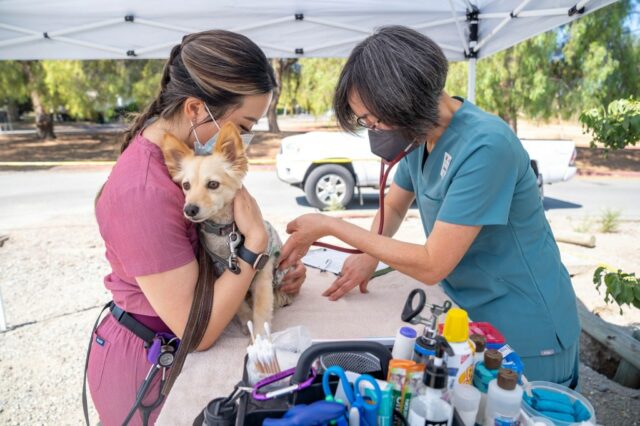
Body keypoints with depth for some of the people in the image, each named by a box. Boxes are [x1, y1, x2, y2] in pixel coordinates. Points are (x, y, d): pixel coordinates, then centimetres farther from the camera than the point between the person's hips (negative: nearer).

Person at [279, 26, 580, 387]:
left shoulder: (485, 146, -29)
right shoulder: (422, 135, -4)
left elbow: (432, 265, -27)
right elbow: (393, 206, 11)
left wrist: (331, 226, -22)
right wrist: (370, 256, -8)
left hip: (528, 337, -7)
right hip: (475, 319, 7)